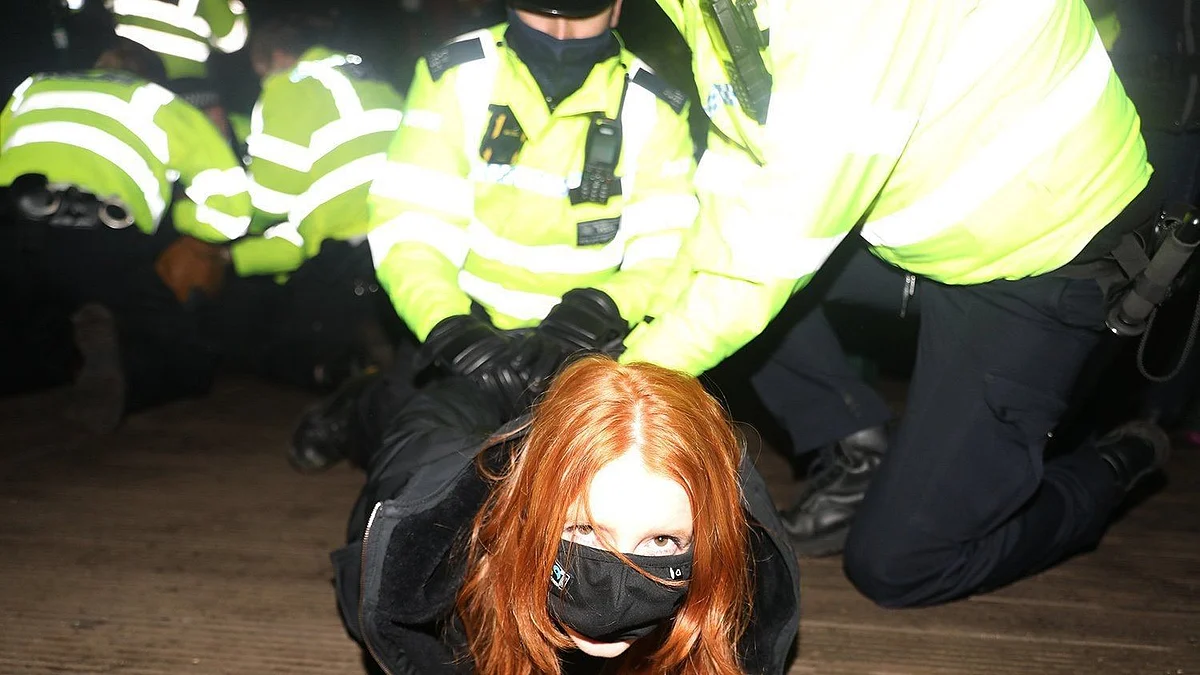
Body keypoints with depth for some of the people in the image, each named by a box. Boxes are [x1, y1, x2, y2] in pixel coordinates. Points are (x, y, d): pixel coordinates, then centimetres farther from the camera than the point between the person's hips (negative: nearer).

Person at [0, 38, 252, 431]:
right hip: (101, 245, -3)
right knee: (188, 364, 12)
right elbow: (230, 207, 14)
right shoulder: (166, 107, 23)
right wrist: (184, 220, 33)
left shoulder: (33, 88, 32)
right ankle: (107, 352, -22)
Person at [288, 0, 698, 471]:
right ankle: (365, 411, 10)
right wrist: (451, 327, -31)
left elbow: (666, 256, -8)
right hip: (468, 325, -2)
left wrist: (596, 314, -29)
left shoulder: (655, 109, -3)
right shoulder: (455, 75, -6)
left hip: (583, 348, 2)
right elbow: (409, 227, -13)